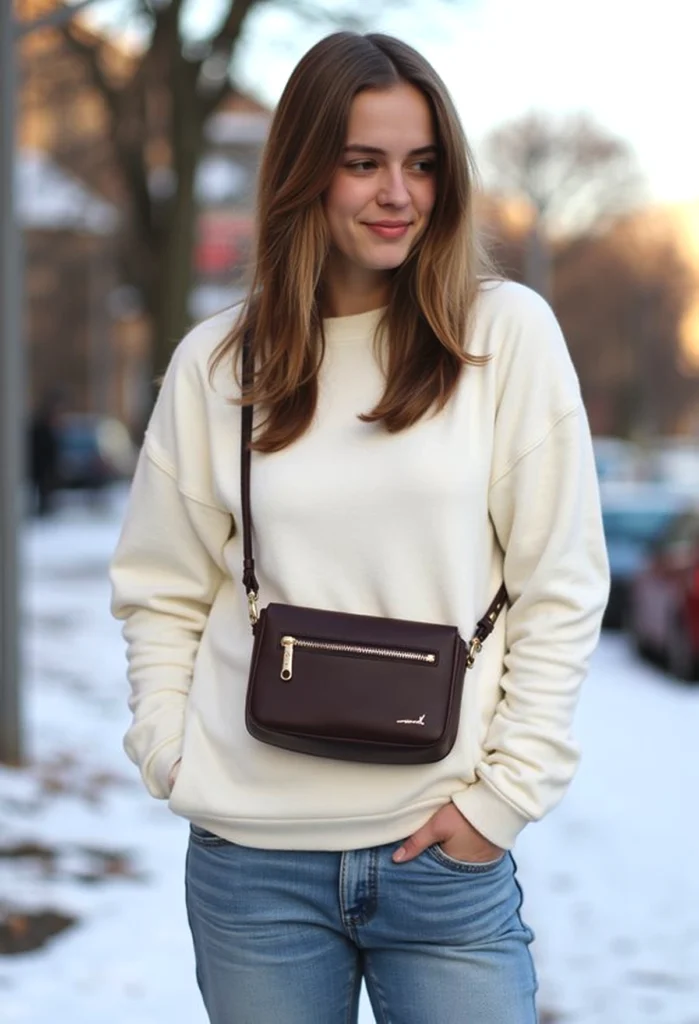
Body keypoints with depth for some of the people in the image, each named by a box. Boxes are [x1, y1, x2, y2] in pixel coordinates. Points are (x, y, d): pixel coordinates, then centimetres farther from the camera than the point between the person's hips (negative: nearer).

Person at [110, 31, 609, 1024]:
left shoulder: (508, 332, -1)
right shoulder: (216, 362, 5)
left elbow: (560, 590, -2)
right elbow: (160, 592, 11)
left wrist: (506, 792, -6)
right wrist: (171, 750, -2)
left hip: (444, 851, -1)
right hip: (251, 857, 2)